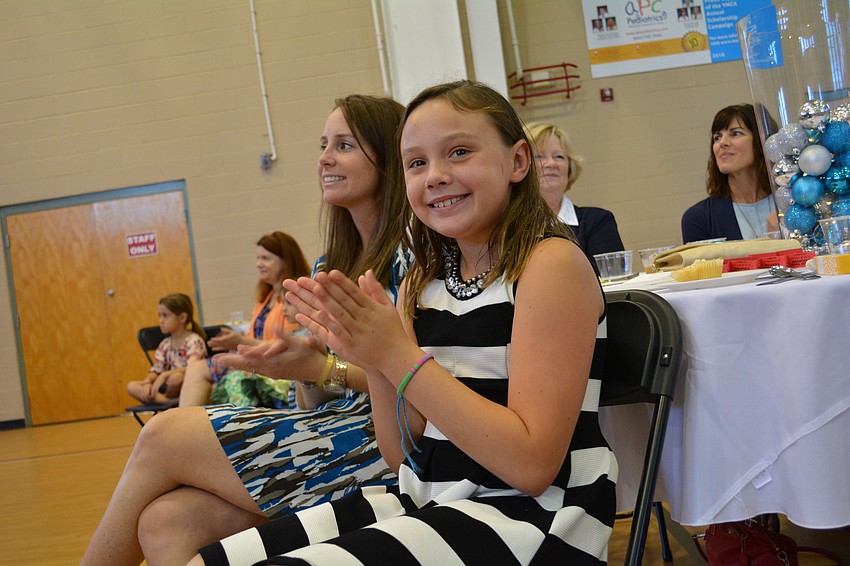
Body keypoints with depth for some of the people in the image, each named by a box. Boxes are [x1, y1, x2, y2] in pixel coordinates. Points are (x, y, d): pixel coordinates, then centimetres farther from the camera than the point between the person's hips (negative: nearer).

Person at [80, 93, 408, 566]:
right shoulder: (329, 267, 18)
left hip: (381, 441, -7)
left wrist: (321, 367, -21)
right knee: (164, 520, -16)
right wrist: (295, 357, -5)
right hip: (329, 431, 7)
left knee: (165, 436, -11)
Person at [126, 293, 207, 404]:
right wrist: (147, 381, -11)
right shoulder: (165, 344, 13)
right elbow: (156, 370, 11)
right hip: (168, 387, 8)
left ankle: (169, 398, -10)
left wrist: (164, 375, -30)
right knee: (131, 386, -7)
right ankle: (167, 401, -25)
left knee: (176, 377, -39)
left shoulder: (194, 341, -10)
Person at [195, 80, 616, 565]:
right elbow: (404, 453, 8)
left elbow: (533, 466, -19)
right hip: (426, 504, 7)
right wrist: (373, 358, -11)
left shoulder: (552, 262, -12)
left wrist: (398, 355, -21)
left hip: (528, 518, -6)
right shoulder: (423, 281, 7)